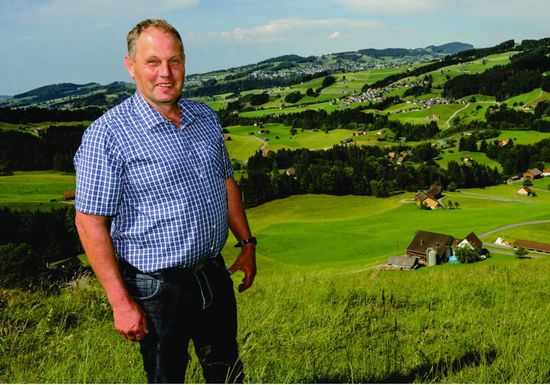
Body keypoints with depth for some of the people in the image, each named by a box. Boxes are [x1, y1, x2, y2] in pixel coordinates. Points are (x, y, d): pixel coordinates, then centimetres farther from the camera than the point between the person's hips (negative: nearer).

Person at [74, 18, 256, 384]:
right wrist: (121, 302, -17)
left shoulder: (207, 118, 3)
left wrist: (247, 243, 13)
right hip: (156, 287, -5)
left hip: (214, 275, 6)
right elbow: (90, 222, -16)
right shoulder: (107, 135, -17)